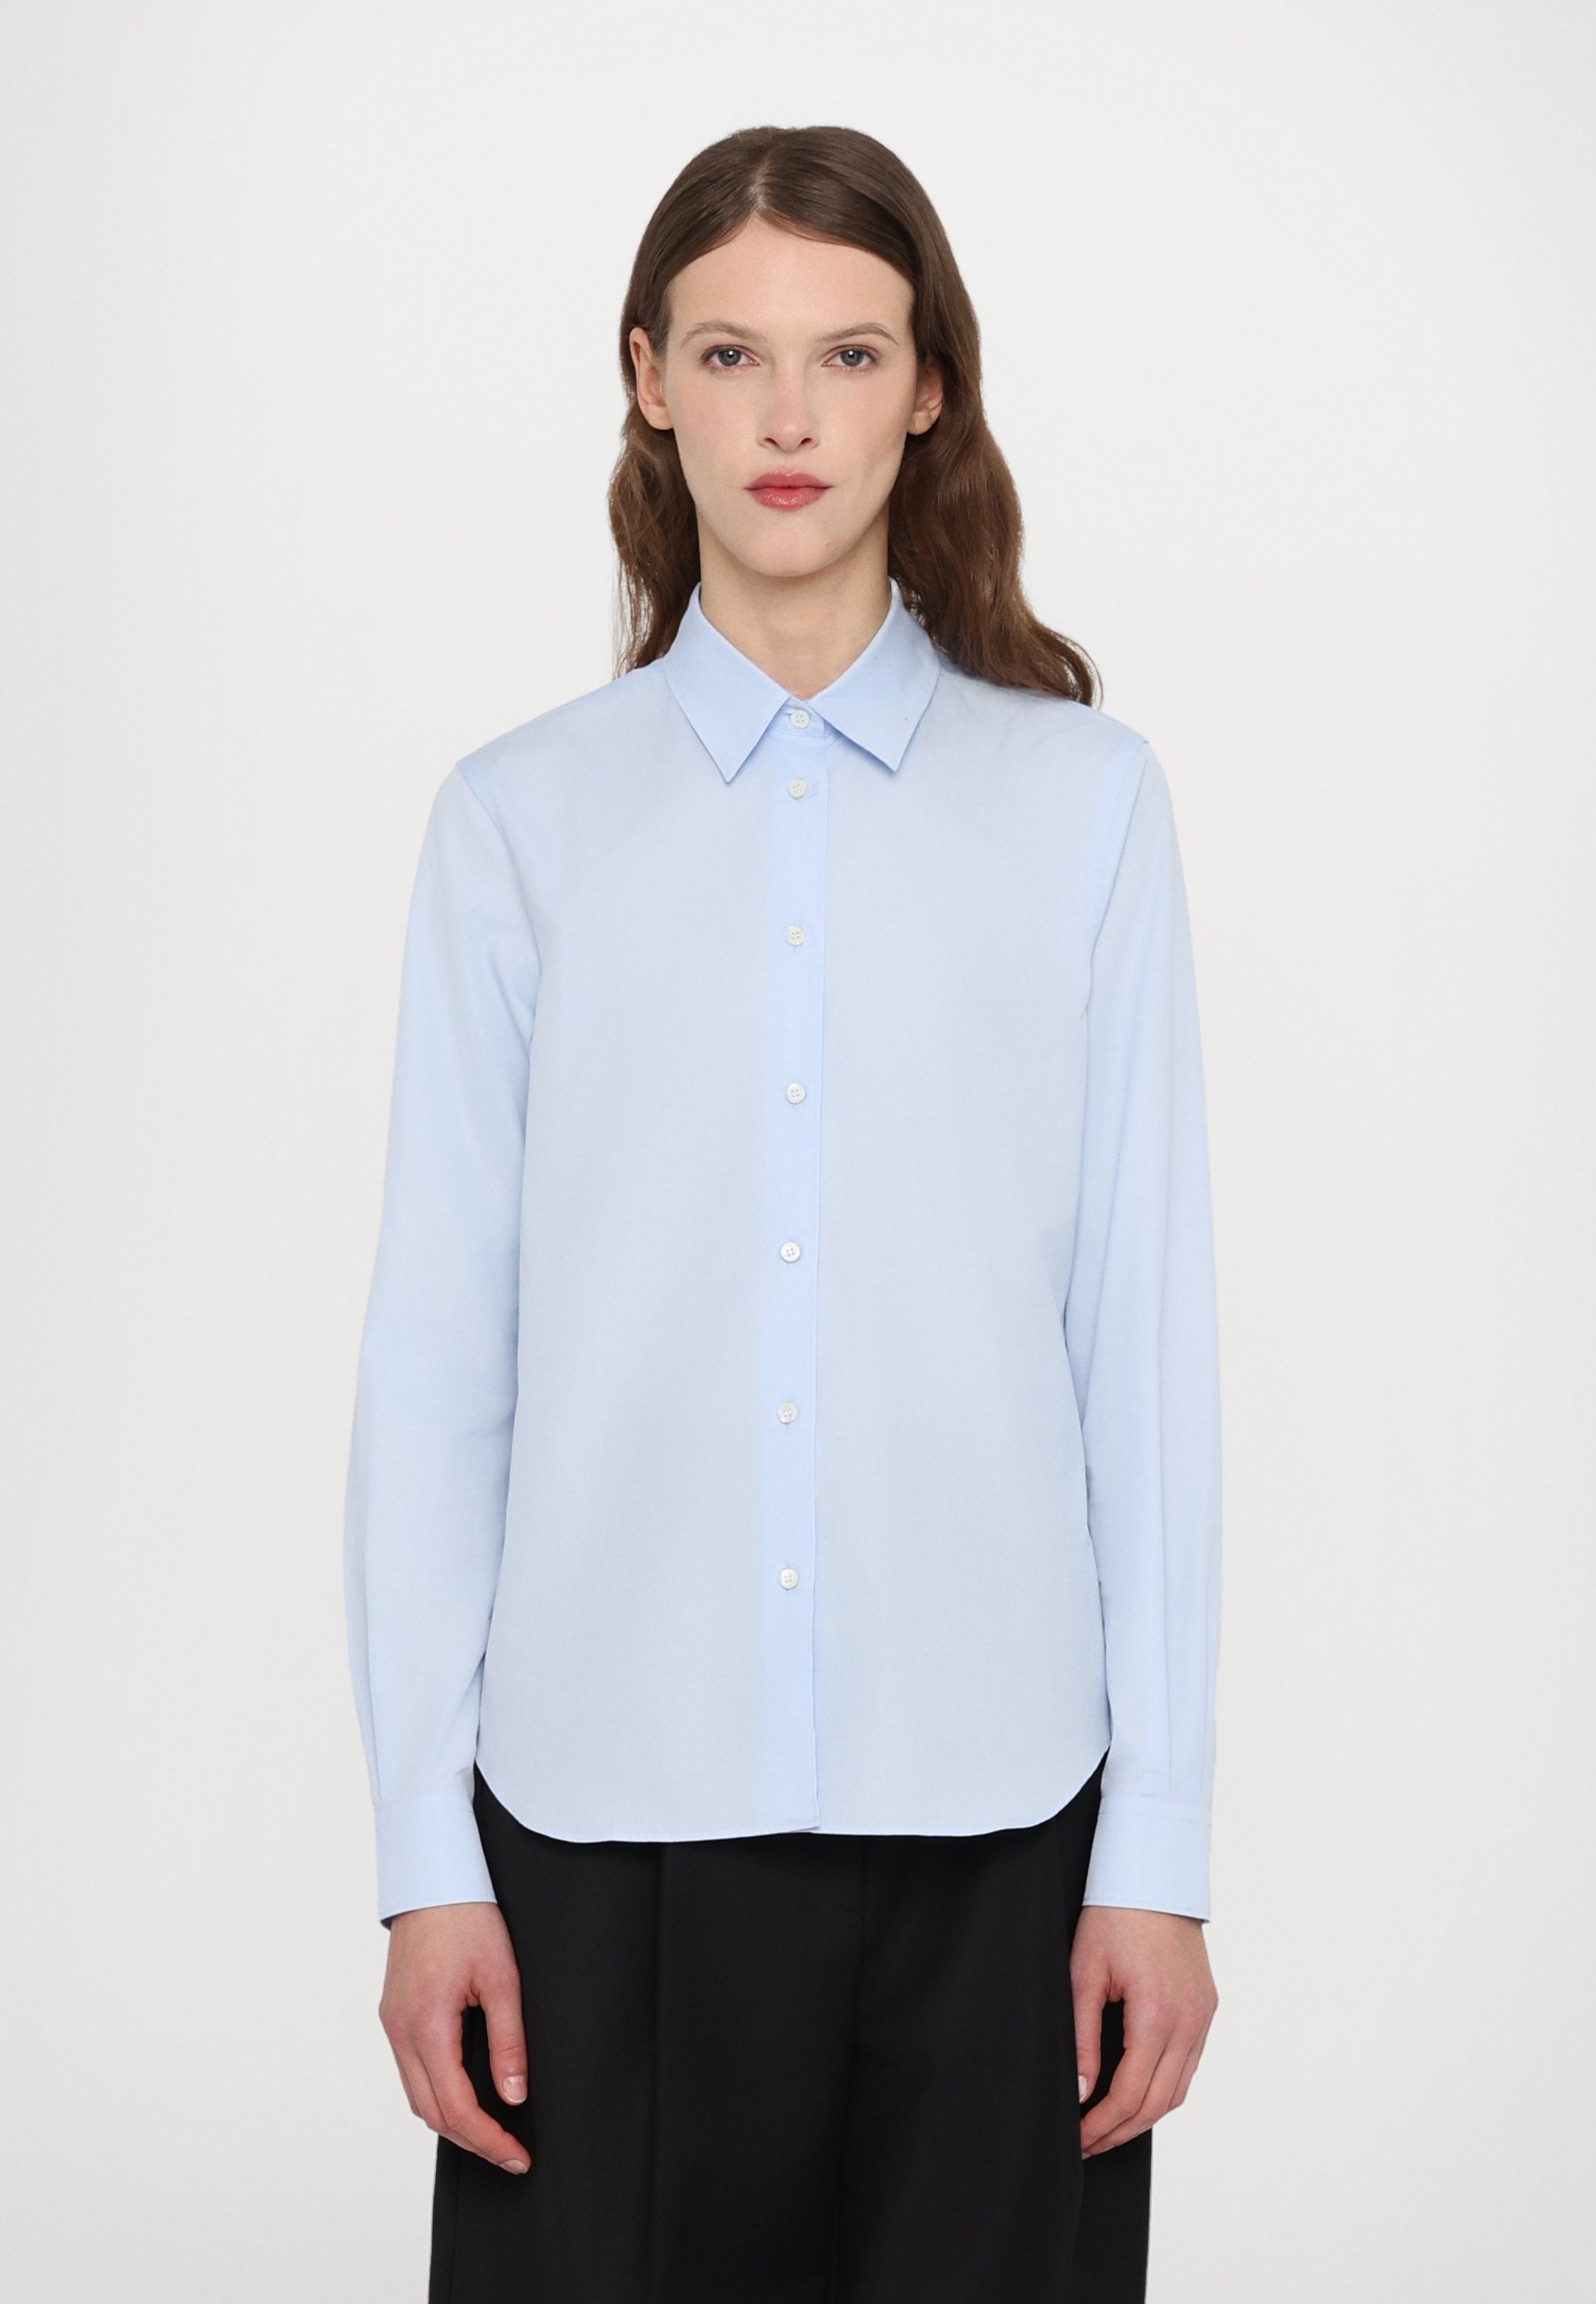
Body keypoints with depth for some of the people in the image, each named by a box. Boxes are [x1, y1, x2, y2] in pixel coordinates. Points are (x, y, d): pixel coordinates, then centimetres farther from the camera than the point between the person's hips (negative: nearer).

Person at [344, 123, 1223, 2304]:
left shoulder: (1083, 798, 3)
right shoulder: (523, 818, 3)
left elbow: (1146, 1331, 1)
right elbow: (438, 1346, 3)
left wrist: (1161, 1843, -1)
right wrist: (425, 1850, -1)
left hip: (989, 1800, 0)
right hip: (608, 1799, 0)